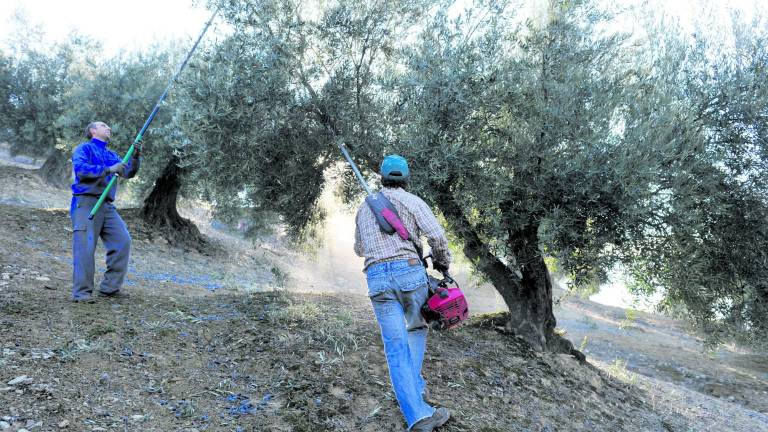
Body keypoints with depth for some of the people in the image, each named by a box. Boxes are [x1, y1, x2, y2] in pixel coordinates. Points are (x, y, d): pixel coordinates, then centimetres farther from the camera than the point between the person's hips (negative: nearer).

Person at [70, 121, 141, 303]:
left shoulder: (111, 155, 23)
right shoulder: (84, 148, 4)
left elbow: (128, 173, 13)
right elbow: (79, 168, -14)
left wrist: (135, 157, -3)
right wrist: (108, 170, -19)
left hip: (107, 206, 7)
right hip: (86, 202, -6)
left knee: (122, 241, -2)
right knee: (85, 246, -11)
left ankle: (110, 287, 5)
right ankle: (81, 292, -8)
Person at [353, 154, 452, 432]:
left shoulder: (364, 208, 21)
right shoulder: (413, 201, 7)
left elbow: (359, 249, 32)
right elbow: (437, 236, -7)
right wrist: (443, 263, 11)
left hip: (377, 278, 2)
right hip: (409, 271, -2)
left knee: (396, 347, -2)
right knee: (416, 330, 23)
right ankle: (413, 386, 18)